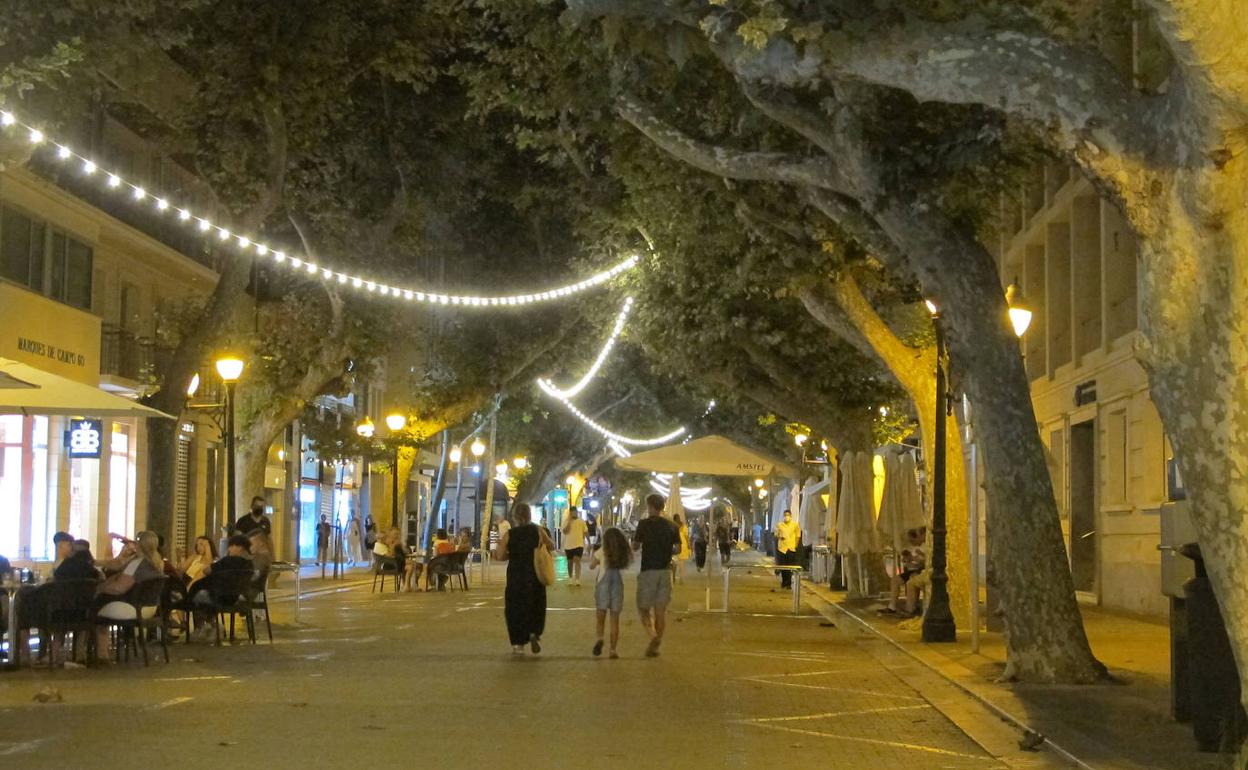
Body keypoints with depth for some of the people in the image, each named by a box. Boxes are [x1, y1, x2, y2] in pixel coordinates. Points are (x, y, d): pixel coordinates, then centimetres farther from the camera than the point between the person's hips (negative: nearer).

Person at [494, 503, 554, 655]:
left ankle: (518, 644, 10)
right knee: (536, 607, 16)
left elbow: (500, 556, -9)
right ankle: (534, 633, -7)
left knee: (515, 608, 10)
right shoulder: (538, 531, -4)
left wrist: (513, 554, 8)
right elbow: (552, 546, 7)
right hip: (535, 575, 1)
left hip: (515, 576, -1)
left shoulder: (508, 534, -7)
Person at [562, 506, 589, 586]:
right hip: (568, 545, 1)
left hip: (579, 544, -1)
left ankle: (577, 579, -20)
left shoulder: (581, 521, 2)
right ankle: (570, 578, 30)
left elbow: (585, 532, 7)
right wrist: (569, 521, -17)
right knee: (570, 562, 13)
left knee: (577, 560, -15)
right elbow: (565, 531, -15)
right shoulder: (566, 521, -2)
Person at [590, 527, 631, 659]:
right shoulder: (625, 553, 2)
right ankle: (613, 650, 4)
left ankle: (600, 638, -22)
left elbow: (591, 566, 6)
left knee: (601, 617, 7)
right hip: (618, 585, 2)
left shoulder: (602, 551, -2)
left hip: (603, 585, -1)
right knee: (615, 619, 8)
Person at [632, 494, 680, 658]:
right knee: (661, 609, 10)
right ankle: (655, 644, 10)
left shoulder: (644, 524, -7)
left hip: (648, 569, -3)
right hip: (665, 569, 3)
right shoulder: (671, 526, 4)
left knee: (644, 607, 4)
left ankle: (653, 634, -23)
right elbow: (678, 548, 6)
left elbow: (635, 546, -4)